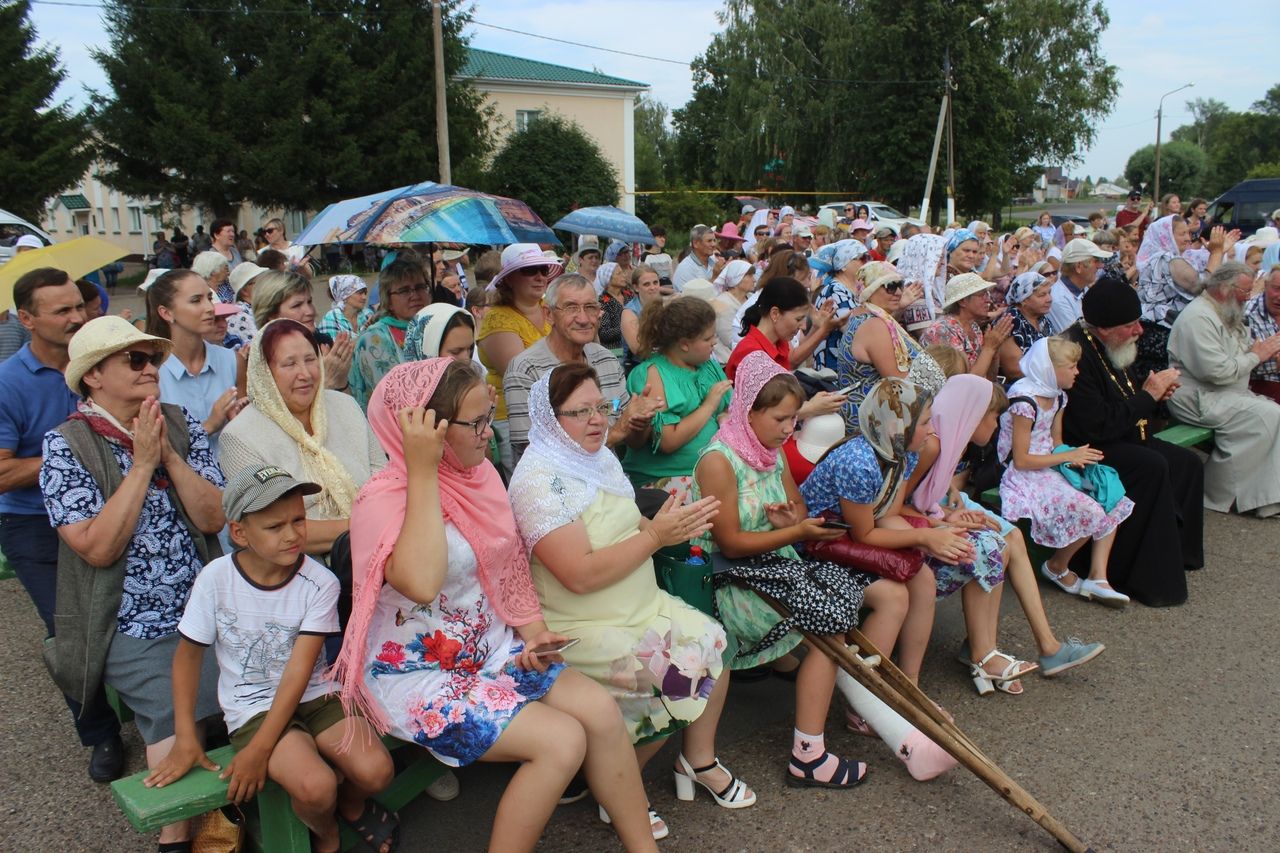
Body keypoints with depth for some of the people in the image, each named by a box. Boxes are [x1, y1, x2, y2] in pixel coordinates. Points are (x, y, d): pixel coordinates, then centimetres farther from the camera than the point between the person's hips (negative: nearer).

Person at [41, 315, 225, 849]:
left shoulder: (182, 427, 3)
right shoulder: (65, 446, -8)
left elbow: (214, 517, -6)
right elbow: (98, 547, -18)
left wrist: (168, 454, -15)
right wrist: (142, 463, -17)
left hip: (205, 618, 4)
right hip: (134, 635, -3)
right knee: (177, 747, -9)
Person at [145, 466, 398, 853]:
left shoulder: (320, 583, -13)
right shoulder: (216, 579, -12)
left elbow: (299, 671, -15)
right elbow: (188, 652, 1)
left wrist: (259, 749, -20)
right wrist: (186, 739, -4)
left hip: (314, 696, 1)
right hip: (253, 707, -1)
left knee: (376, 770, -22)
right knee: (314, 786, -27)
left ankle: (351, 804, 17)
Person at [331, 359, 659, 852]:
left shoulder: (478, 474, 2)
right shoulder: (382, 500, -21)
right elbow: (421, 583, -41)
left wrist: (530, 631, -1)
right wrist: (423, 471, -34)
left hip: (489, 649, 7)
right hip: (418, 677, -7)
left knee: (601, 710, -7)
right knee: (561, 740, -20)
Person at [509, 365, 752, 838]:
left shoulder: (599, 459, 8)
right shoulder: (539, 479, -20)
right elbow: (581, 575, -27)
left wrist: (675, 523, -7)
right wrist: (657, 535, -24)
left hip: (640, 605, 8)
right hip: (582, 629, -8)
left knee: (712, 640, -3)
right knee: (673, 675, -20)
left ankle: (699, 761, 16)